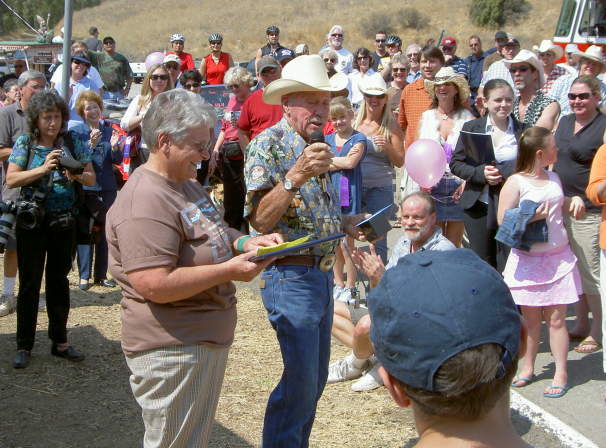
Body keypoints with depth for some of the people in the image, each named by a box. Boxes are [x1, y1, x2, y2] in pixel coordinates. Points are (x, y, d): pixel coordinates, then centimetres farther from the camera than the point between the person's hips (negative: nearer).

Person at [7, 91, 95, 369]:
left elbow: (92, 179, 2)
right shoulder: (25, 144, -2)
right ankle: (24, 346, 12)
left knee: (58, 281, 11)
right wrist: (43, 168, -23)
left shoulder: (72, 143, 2)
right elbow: (11, 180, -11)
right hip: (31, 223, -2)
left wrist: (77, 175, -20)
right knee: (29, 283, 3)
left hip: (63, 222, 2)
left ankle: (60, 342, 20)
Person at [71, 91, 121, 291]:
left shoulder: (109, 130, 8)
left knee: (104, 232, 9)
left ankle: (101, 275, 18)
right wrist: (91, 145, -28)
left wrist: (114, 147, -14)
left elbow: (118, 160, 6)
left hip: (107, 187, 4)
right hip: (85, 188, -4)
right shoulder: (76, 132, -3)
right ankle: (84, 276, 6)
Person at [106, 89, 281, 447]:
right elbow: (154, 286, -30)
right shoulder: (144, 202, -23)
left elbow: (209, 234, 22)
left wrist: (246, 243, 1)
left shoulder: (188, 183, 10)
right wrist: (229, 271, -25)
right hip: (172, 349, -10)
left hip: (210, 338, 10)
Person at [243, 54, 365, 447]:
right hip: (291, 277, -9)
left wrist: (345, 223, 7)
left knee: (316, 378, 15)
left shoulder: (314, 146, 12)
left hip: (323, 276, 9)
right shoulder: (269, 144, -13)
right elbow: (260, 219, -23)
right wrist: (295, 175, -33)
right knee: (300, 383, -5)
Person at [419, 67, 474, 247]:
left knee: (454, 245, 5)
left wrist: (467, 183, -17)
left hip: (459, 187, -2)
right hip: (432, 186, 2)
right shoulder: (426, 117, 11)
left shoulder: (467, 118, 1)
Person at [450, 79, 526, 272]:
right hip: (479, 205, 1)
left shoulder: (523, 131, 4)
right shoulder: (471, 127, 4)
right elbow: (456, 164, 4)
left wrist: (504, 174, -12)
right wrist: (481, 173, -15)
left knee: (508, 267, -2)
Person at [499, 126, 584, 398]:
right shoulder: (515, 183, -10)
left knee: (556, 318, 2)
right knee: (531, 318, 7)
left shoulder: (553, 178, 9)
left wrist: (574, 200, 6)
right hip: (528, 261, -4)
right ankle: (527, 367, 24)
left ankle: (561, 373, 9)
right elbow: (503, 221, -13)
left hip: (559, 258, 4)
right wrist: (533, 216, -23)